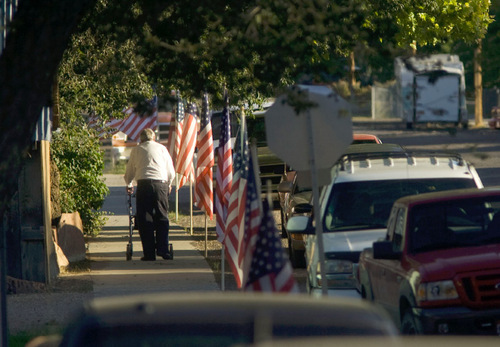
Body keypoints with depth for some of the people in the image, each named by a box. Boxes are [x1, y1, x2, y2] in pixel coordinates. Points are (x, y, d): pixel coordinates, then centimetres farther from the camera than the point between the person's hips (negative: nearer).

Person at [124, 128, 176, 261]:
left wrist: (129, 185, 41)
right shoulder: (162, 148, 17)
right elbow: (171, 172, 19)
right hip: (161, 183, 1)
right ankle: (163, 249, -4)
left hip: (143, 184, -1)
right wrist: (169, 184, 38)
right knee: (162, 217, 7)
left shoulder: (136, 150, 17)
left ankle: (149, 254, -3)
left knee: (144, 220, 1)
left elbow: (129, 172, 22)